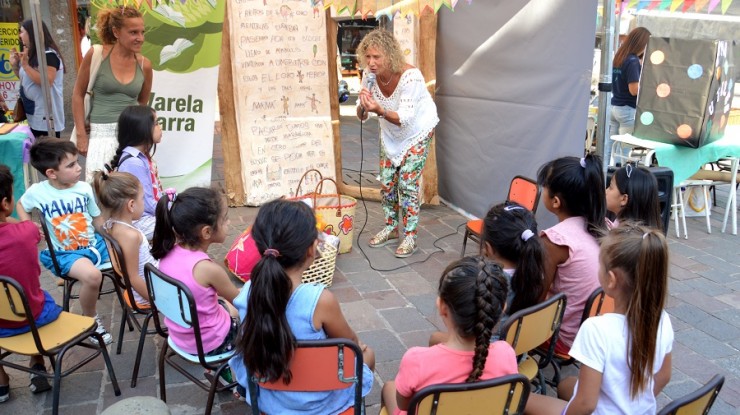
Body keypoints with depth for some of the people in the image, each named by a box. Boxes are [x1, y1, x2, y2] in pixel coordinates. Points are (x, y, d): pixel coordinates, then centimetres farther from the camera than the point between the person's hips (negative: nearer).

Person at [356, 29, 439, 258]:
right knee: (386, 181, 6)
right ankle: (391, 228, 25)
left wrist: (379, 111, -52)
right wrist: (363, 107, -36)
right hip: (390, 133, 6)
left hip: (417, 131, -5)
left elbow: (405, 119, -35)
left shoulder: (410, 76, -33)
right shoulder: (370, 74, -17)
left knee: (407, 182, -9)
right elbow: (361, 116, -13)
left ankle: (410, 237, 4)